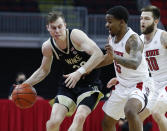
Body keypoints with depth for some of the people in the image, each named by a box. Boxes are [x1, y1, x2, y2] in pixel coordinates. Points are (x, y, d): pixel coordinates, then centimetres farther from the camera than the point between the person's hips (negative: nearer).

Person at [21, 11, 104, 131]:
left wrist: (80, 72, -42)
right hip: (68, 84, 4)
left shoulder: (75, 35, -20)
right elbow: (44, 70, 15)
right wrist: (25, 85, 4)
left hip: (89, 83, -4)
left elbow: (99, 55, -32)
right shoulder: (48, 47, -5)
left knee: (80, 117, -27)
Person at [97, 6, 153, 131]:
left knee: (130, 111, -37)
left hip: (138, 86, -9)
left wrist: (115, 57, -55)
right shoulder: (112, 37, 3)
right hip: (122, 86, 9)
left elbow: (135, 64, -42)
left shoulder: (133, 39, -23)